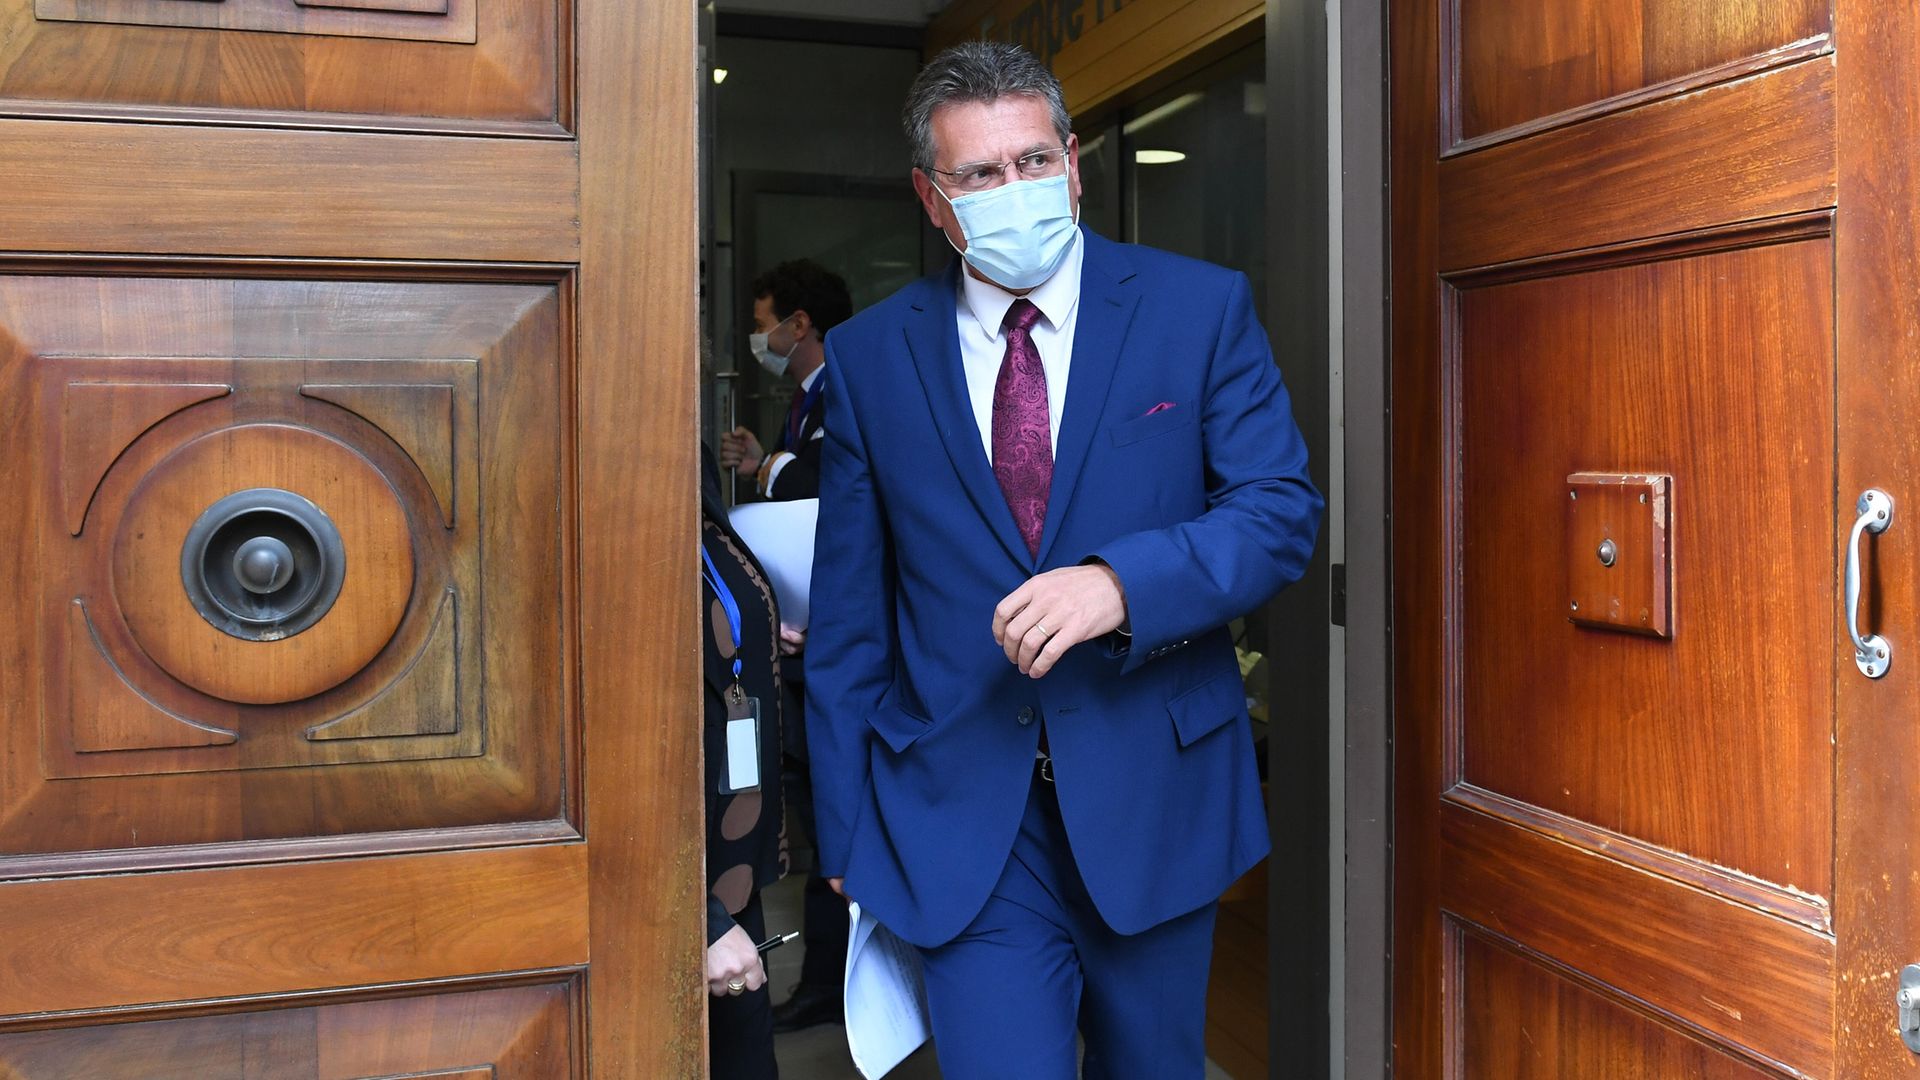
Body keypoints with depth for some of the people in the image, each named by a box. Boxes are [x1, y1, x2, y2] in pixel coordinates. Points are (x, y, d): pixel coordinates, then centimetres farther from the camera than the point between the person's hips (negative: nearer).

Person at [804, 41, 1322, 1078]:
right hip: (962, 812, 0)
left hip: (1154, 793, 1)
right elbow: (847, 621, 4)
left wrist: (1119, 583, -24)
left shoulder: (1201, 307, -1)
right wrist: (846, 831, 5)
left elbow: (1282, 508, -6)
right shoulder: (868, 355, 1)